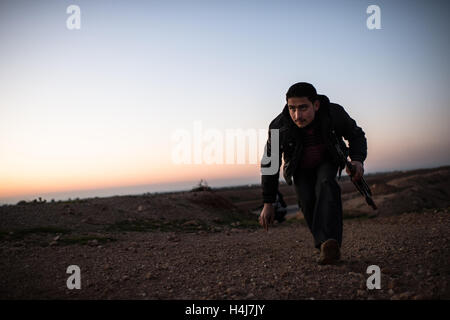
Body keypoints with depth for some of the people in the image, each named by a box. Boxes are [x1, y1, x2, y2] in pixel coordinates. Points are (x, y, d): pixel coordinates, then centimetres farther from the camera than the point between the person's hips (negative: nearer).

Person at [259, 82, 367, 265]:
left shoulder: (334, 113, -26)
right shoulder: (279, 126, -28)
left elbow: (356, 135, -6)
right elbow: (269, 164, -17)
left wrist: (357, 159, -29)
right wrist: (268, 204, -17)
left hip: (327, 162, -1)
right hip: (300, 169, 1)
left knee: (326, 185, -31)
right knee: (307, 200, -23)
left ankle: (330, 243, -43)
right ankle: (328, 248, -15)